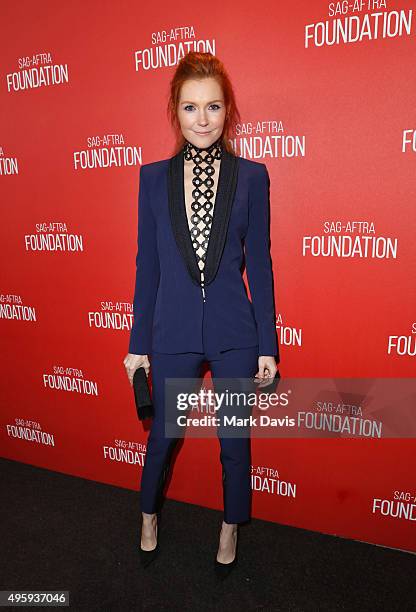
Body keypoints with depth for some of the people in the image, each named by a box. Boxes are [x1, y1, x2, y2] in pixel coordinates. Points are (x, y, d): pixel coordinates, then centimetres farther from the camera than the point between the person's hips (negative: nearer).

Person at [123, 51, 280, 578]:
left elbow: (259, 264, -1)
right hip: (173, 332, 1)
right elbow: (147, 265, 2)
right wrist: (138, 343, 3)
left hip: (234, 332, 0)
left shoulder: (251, 176, -2)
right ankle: (149, 516, 48)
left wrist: (268, 344, -2)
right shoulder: (154, 177, 1)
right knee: (162, 435, 19)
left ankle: (230, 528, 43)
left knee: (234, 440, 15)